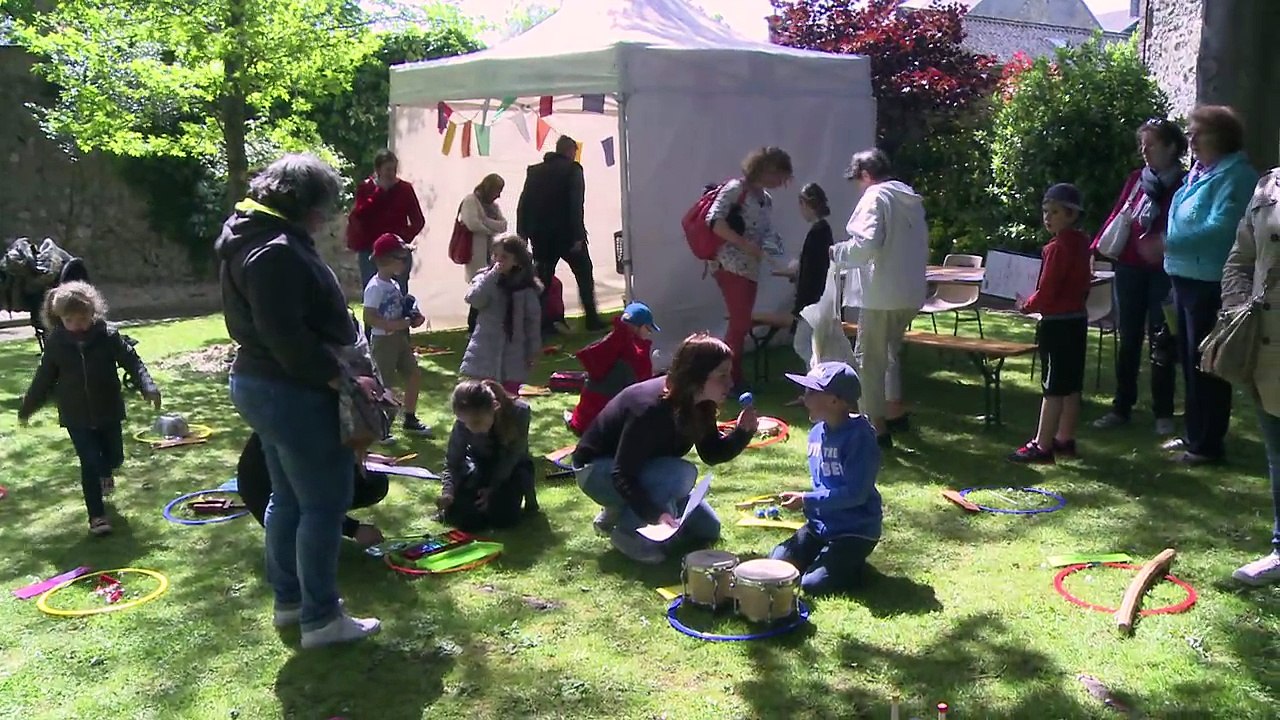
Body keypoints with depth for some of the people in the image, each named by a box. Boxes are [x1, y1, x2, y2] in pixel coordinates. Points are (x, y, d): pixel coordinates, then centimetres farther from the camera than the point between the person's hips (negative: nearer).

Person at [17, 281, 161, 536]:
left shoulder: (107, 336, -12)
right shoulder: (55, 343, -8)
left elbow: (132, 362, -11)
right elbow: (44, 378, 4)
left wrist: (148, 387, -27)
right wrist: (27, 407, 12)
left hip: (108, 410, 1)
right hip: (76, 416, -1)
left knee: (114, 456, 16)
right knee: (90, 463, -6)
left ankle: (104, 473, 55)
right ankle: (97, 515, 4)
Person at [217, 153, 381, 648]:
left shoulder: (252, 240, 13)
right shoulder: (278, 253, -22)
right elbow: (287, 336, -28)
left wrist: (335, 373, 13)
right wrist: (340, 379, -23)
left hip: (258, 383, 11)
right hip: (294, 393, -11)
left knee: (288, 499, 20)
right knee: (324, 504, -2)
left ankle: (288, 600, 31)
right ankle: (321, 619, 6)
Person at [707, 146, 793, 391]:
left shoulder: (767, 200, 19)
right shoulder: (736, 188, -6)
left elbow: (768, 234, 17)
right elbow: (714, 220, -17)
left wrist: (773, 250, -5)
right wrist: (745, 244, -20)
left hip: (751, 268, 9)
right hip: (730, 264, -8)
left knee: (741, 324, 11)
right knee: (740, 322, -11)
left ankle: (731, 376, 19)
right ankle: (731, 379, -2)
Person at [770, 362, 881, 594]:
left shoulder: (860, 435, -20)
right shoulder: (817, 432, 4)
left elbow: (855, 493, -24)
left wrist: (806, 500, -21)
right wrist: (804, 501, 0)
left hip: (855, 530, -7)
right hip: (821, 524, 8)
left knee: (813, 583, -18)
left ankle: (853, 563, 9)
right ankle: (833, 557, 15)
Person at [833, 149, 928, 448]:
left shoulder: (875, 197, -11)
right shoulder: (912, 200, 16)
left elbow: (866, 244, -22)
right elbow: (921, 247, 20)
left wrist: (838, 252, -6)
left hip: (881, 293, -9)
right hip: (910, 293, 9)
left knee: (869, 359, -2)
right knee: (890, 352, 24)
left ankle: (877, 428, -2)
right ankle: (895, 413, 34)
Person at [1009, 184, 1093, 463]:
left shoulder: (1058, 247, -19)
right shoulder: (1082, 243, 9)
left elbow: (1046, 293, -19)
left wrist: (1025, 305, -1)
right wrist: (1034, 303, 14)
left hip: (1057, 324, -9)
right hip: (1077, 319, 9)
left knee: (1053, 387, -5)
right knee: (1071, 385, 13)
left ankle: (1042, 446, -1)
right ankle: (1065, 439, 22)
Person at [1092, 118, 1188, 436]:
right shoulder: (1136, 179, 8)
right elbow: (1116, 216, 10)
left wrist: (1165, 244, -26)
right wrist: (1096, 249, 2)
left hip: (1163, 272, -4)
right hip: (1129, 268, 4)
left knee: (1161, 341, 1)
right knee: (1128, 339, 9)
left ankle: (1163, 412, 11)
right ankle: (1121, 407, 17)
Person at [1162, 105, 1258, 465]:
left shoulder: (1235, 176, -14)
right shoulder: (1198, 171, 14)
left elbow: (1220, 227, -24)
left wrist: (1168, 243, -24)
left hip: (1210, 284, -9)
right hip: (1187, 278, 9)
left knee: (1205, 365, -4)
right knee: (1189, 360, 16)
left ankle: (1207, 444, 5)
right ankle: (1192, 433, 27)